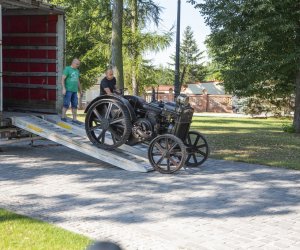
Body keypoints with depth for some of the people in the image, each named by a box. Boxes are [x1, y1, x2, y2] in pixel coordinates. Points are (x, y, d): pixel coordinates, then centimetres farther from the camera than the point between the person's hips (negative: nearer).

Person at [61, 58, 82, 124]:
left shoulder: (77, 71, 18)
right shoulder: (67, 69, -4)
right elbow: (63, 79, -9)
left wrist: (80, 90, 25)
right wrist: (64, 88, -17)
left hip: (75, 91, 7)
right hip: (68, 90, -7)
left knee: (75, 105, 6)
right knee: (66, 104, -6)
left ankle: (74, 119, 10)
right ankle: (63, 116, 6)